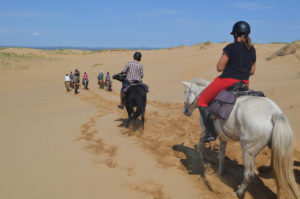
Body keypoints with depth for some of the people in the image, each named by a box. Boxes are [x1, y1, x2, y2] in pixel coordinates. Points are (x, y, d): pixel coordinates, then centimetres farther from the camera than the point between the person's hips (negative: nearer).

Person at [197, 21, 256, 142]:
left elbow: (219, 68, -12)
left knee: (202, 101, 8)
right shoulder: (252, 50, 7)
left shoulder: (230, 48, -14)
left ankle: (210, 132, 2)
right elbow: (252, 71, 11)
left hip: (227, 81, -7)